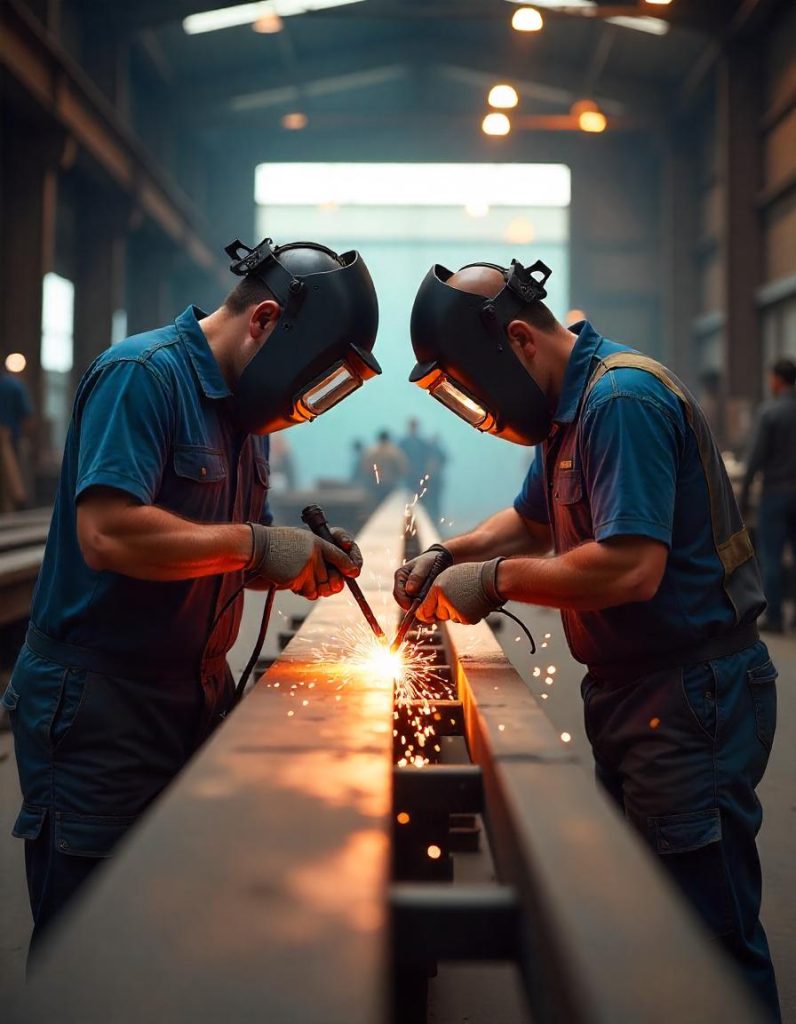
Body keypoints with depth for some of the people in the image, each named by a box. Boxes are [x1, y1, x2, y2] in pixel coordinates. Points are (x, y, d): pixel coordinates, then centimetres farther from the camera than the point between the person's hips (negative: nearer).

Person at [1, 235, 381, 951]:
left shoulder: (246, 409, 13)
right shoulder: (143, 374, -15)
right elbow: (107, 535, -27)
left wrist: (306, 565, -1)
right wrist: (256, 544, -20)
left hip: (198, 697, 9)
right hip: (99, 702, -8)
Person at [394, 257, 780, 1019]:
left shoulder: (621, 400, -20)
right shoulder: (569, 404, 11)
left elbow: (631, 568, -29)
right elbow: (532, 521, 25)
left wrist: (497, 578, -17)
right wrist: (448, 555, 8)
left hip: (692, 697, -10)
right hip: (628, 691, 10)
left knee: (710, 941, -3)